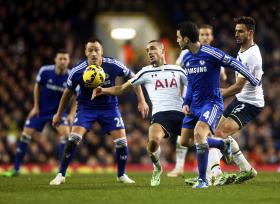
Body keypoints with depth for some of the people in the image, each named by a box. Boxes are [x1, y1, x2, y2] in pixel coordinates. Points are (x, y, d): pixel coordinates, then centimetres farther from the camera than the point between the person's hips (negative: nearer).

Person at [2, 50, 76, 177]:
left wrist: (71, 114, -11)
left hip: (58, 110, -1)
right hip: (41, 110, 1)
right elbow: (37, 87, 2)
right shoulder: (45, 71, -16)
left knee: (65, 133, -23)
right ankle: (16, 169, 9)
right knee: (26, 135, -4)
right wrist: (36, 106, 1)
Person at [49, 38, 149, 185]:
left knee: (121, 141, -7)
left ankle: (121, 175, 17)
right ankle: (61, 175, -7)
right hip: (86, 107, -1)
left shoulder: (113, 65, -19)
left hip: (109, 107, 1)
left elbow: (132, 78, -2)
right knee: (74, 138, -19)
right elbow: (68, 92, 1)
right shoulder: (77, 72, -18)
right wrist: (58, 114, 10)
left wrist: (141, 101, -4)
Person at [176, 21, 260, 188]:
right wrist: (186, 103, 10)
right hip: (195, 105, 8)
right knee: (185, 141, 8)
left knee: (199, 133, -28)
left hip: (212, 103, -8)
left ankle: (203, 179, -16)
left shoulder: (211, 53, -16)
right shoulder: (187, 58, 7)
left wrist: (254, 82, -3)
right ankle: (223, 144, 29)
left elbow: (234, 63, -9)